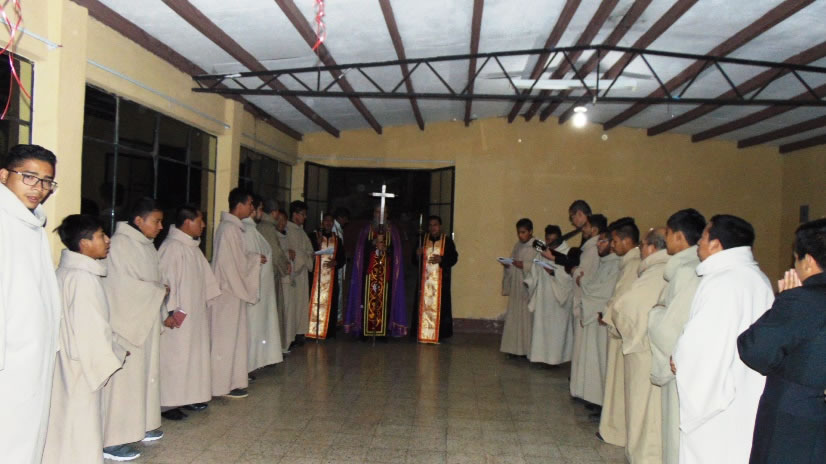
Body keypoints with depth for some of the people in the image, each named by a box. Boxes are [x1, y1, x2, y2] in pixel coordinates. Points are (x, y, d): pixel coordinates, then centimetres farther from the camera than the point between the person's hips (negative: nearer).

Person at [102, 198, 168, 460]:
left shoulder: (146, 245, 12)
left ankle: (140, 426, 25)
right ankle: (112, 440, 4)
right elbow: (125, 285, -20)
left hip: (146, 321, 9)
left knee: (145, 373, 13)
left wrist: (162, 308, 4)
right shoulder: (120, 244, -14)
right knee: (124, 378, -4)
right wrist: (159, 291, -9)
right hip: (126, 322, -8)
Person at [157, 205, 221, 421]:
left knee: (194, 354, 15)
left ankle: (189, 397, 25)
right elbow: (165, 281, -22)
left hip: (194, 314, 10)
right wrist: (170, 312, -23)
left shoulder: (192, 247, 12)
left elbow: (204, 277, 19)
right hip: (178, 317, -10)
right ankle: (167, 403, 5)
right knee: (174, 357, -4)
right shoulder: (172, 247, -17)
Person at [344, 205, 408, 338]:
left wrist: (385, 248, -15)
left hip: (386, 271, 0)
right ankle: (366, 329, -3)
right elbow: (361, 248, 0)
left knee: (384, 297, -5)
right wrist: (374, 242, -15)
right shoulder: (367, 229, 11)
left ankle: (384, 330, -2)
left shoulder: (392, 230, 11)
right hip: (369, 270, 0)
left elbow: (396, 250, 4)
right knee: (368, 297, -5)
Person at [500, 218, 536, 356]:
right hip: (516, 287, 6)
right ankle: (516, 347, 10)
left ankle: (528, 349, 0)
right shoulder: (517, 246, 14)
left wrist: (524, 265, -20)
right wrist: (507, 265, -3)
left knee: (528, 316, -6)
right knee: (515, 316, 4)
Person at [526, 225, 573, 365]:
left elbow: (569, 275, -14)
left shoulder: (568, 253, -9)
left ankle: (555, 357, 9)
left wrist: (554, 272, -25)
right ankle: (541, 354, 16)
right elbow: (535, 273, 9)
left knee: (557, 326, 0)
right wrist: (528, 282, -6)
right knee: (541, 325, 7)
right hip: (542, 296, 5)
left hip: (558, 297, -5)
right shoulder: (542, 253, 7)